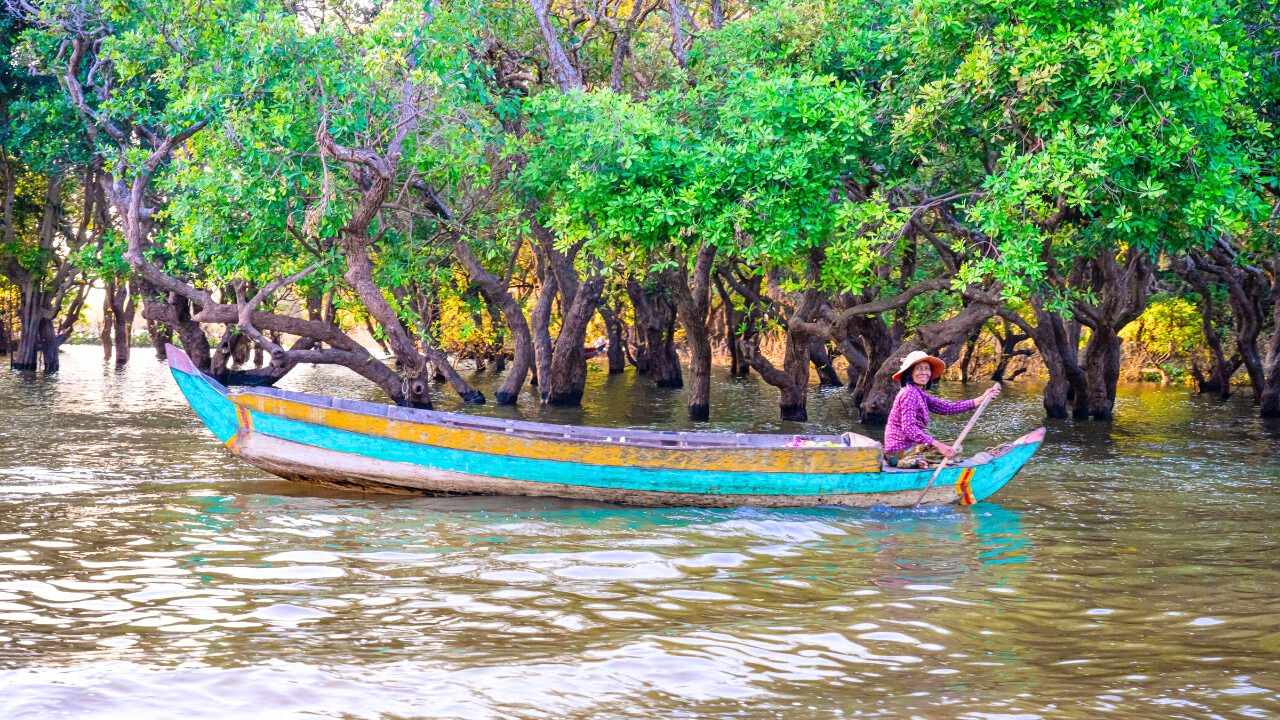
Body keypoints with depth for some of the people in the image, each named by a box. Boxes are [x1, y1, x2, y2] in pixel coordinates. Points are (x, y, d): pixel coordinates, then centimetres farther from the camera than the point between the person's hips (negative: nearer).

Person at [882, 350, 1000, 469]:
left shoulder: (920, 394, 15)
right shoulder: (909, 393, -15)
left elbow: (948, 407, 5)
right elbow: (908, 428, -27)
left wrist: (982, 399, -2)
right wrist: (937, 444, -34)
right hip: (900, 450, -10)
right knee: (954, 449, -14)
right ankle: (913, 461, -13)